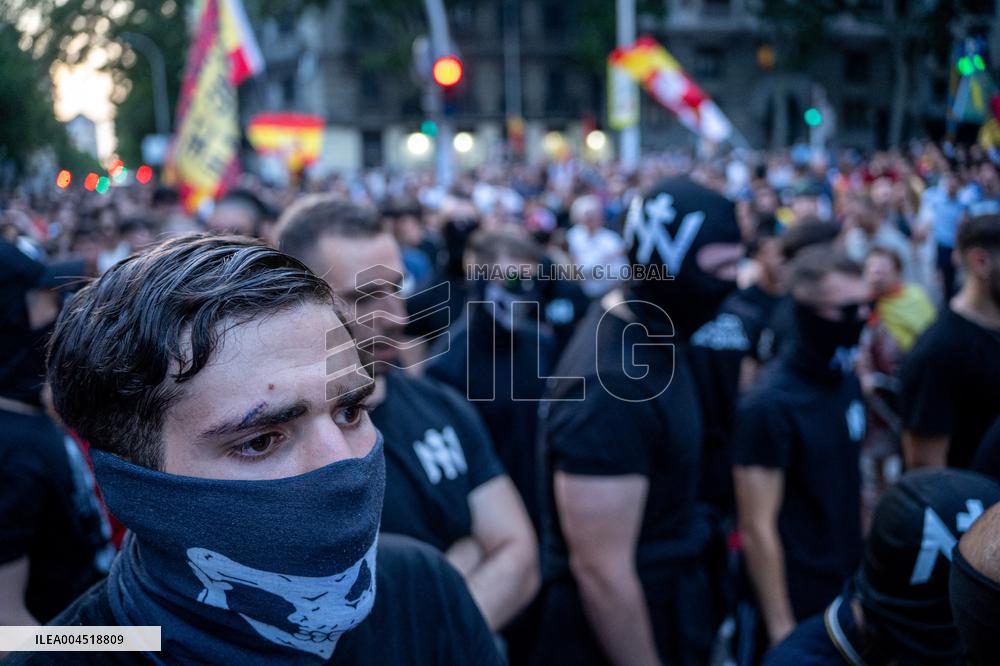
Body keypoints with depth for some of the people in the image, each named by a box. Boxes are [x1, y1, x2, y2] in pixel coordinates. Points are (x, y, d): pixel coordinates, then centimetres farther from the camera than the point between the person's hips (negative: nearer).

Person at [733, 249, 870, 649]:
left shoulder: (848, 383, 1)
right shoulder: (769, 406, -22)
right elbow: (757, 530, -20)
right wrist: (781, 627, -18)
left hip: (850, 591, 7)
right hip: (799, 607, -7)